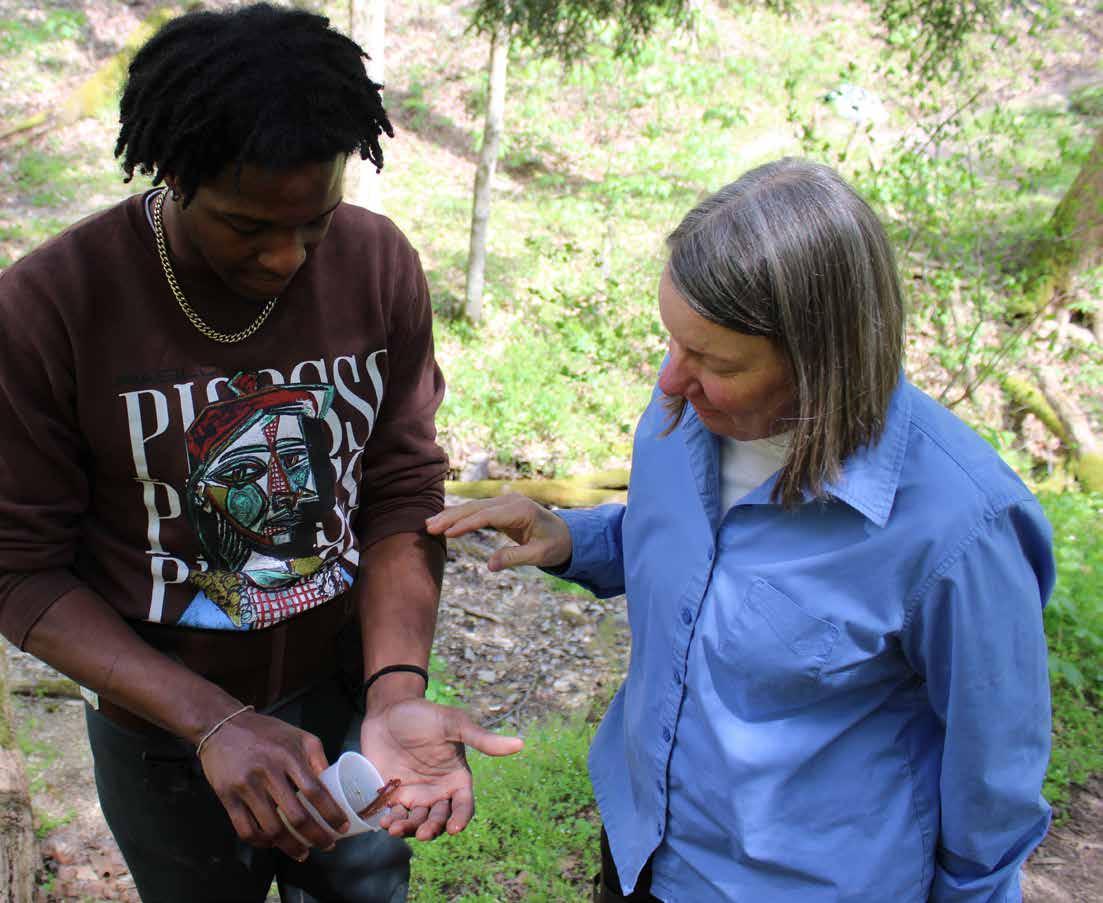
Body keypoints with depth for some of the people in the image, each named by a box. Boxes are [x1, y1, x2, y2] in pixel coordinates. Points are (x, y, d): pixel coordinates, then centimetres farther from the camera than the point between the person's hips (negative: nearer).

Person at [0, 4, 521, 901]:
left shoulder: (381, 263, -14)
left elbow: (404, 492, -11)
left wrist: (397, 692, -25)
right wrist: (213, 723, -27)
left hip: (347, 697, 2)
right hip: (167, 728, -2)